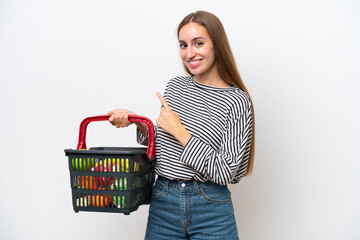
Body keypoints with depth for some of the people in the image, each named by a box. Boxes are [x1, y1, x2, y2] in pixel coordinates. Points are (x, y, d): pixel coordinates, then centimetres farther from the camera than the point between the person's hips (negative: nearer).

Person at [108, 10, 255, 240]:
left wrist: (180, 131, -18)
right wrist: (138, 123, -4)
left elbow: (225, 173, -16)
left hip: (210, 211, -4)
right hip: (163, 203, 4)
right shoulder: (174, 86, 3)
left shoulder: (237, 101, -12)